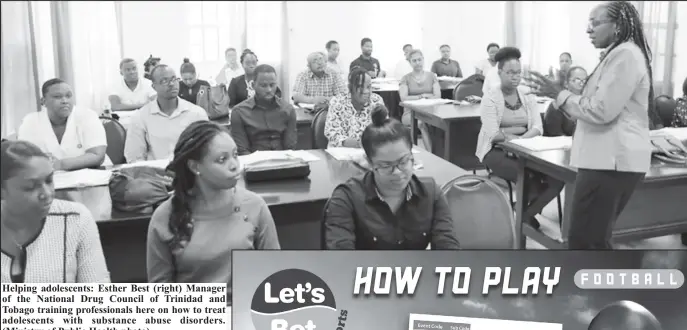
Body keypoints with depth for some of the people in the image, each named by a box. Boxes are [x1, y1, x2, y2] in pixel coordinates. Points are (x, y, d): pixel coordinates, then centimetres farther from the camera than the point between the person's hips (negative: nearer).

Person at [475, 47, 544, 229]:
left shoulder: (527, 95, 9)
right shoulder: (490, 97, -5)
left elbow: (537, 128, -1)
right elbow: (492, 134, -14)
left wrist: (520, 140, -20)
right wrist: (517, 137, -23)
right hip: (496, 150, -4)